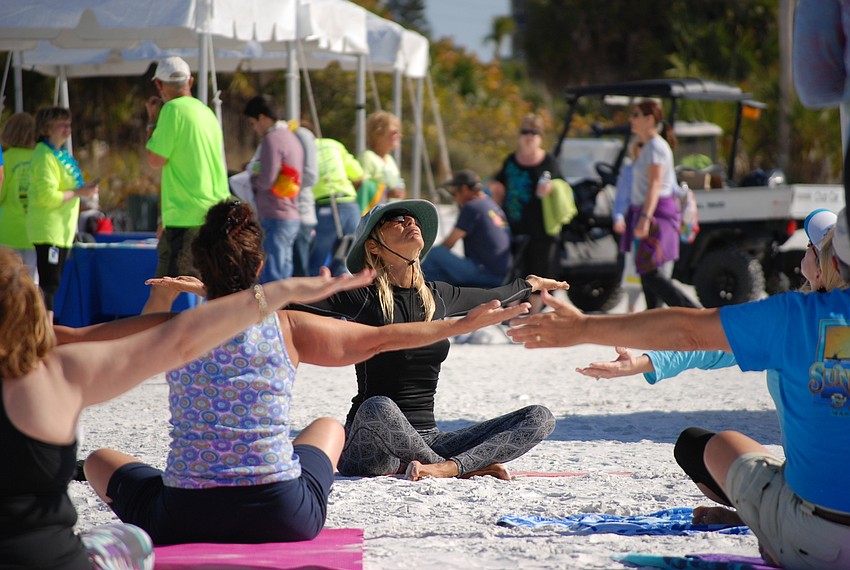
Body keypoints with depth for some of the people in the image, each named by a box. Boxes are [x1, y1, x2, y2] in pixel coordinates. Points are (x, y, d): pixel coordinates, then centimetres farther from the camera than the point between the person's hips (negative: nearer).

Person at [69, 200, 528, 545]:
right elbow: (381, 339, 8)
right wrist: (464, 324, 20)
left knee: (99, 459, 27)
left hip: (180, 522, -1)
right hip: (286, 519, 1)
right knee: (328, 427, 31)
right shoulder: (288, 328, -3)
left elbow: (76, 340, 10)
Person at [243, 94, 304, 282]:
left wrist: (252, 179, 2)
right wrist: (256, 177, 14)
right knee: (283, 276, 11)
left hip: (275, 217, -10)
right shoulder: (292, 138, 18)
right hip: (292, 217, 10)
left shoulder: (272, 140, -11)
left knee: (271, 279, -10)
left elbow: (266, 180, -17)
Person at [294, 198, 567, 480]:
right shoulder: (362, 297, -4)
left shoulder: (437, 295, 13)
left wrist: (531, 283, 50)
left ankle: (445, 467, -27)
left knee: (539, 418, -8)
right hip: (368, 445, -5)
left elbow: (492, 297, 34)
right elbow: (293, 302, -16)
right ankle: (469, 465, -20)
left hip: (427, 440, 5)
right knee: (379, 409, -41)